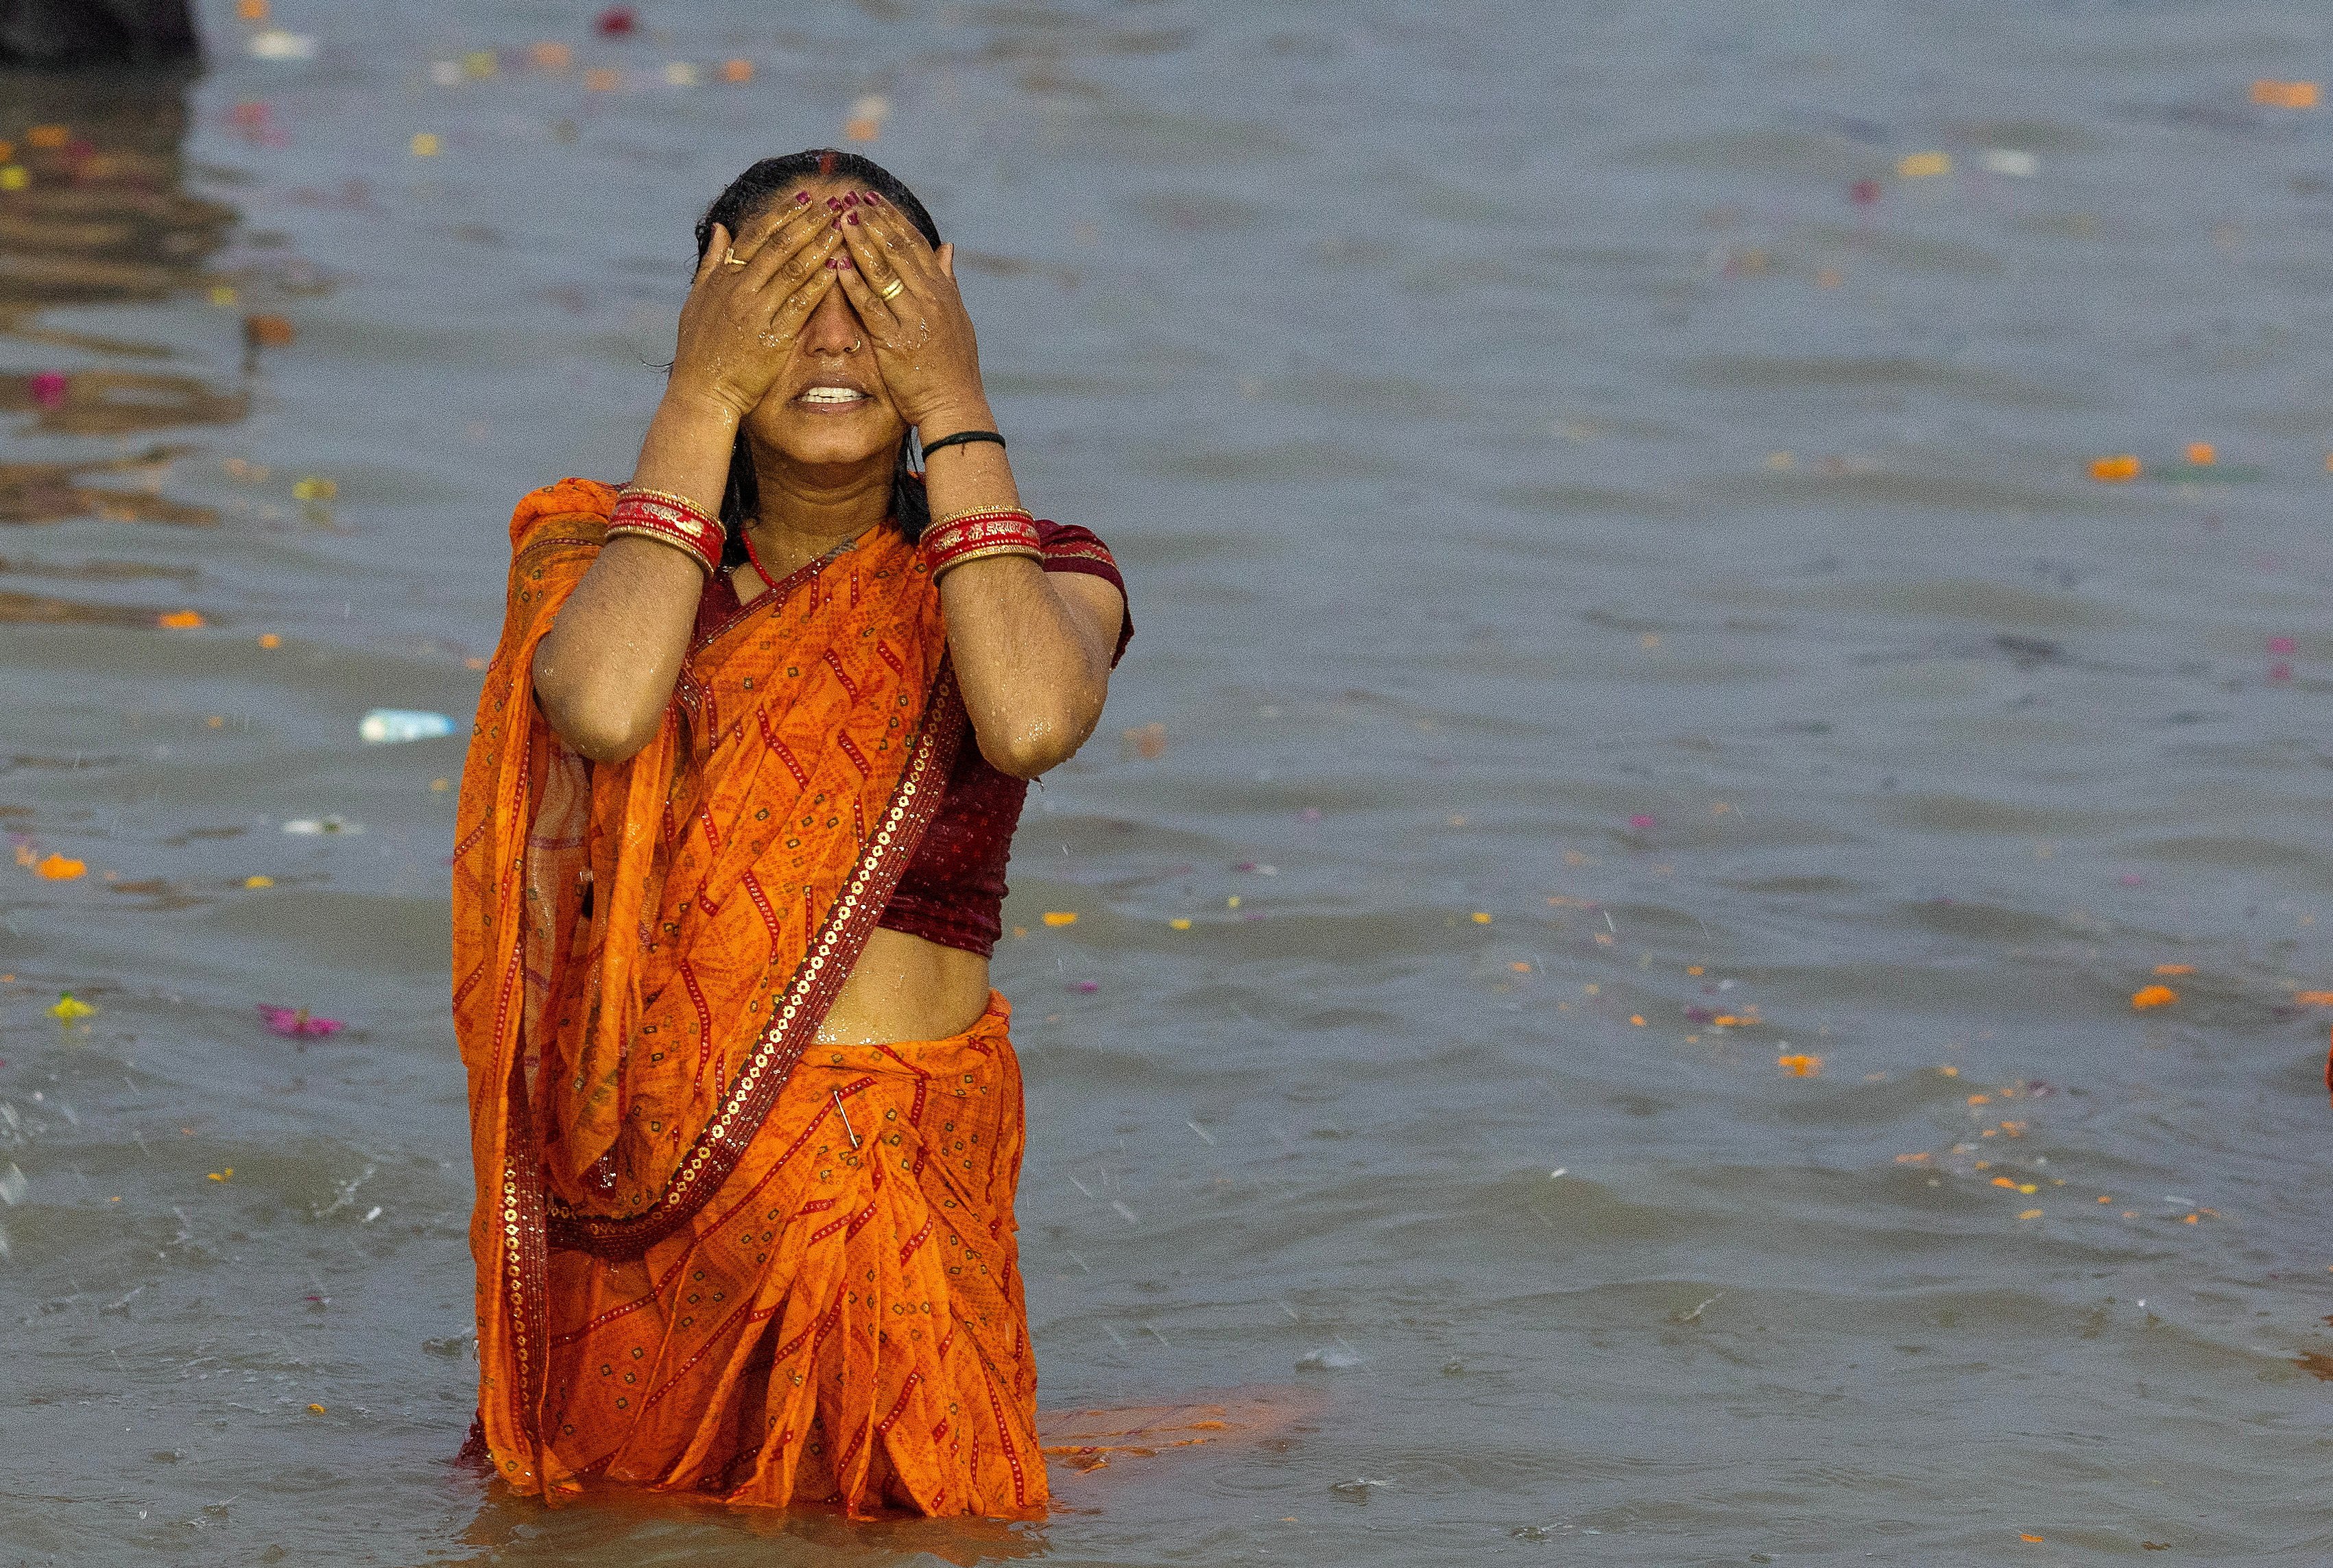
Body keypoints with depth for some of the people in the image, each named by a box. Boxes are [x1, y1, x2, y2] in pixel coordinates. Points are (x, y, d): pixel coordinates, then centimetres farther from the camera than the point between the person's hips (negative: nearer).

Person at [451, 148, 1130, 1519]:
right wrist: (701, 406, -14)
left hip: (900, 1187, -1)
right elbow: (602, 707, -21)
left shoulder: (1043, 577, 3)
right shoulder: (604, 549, 4)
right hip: (640, 1177, 1)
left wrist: (956, 415, -14)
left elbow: (1031, 722, -22)